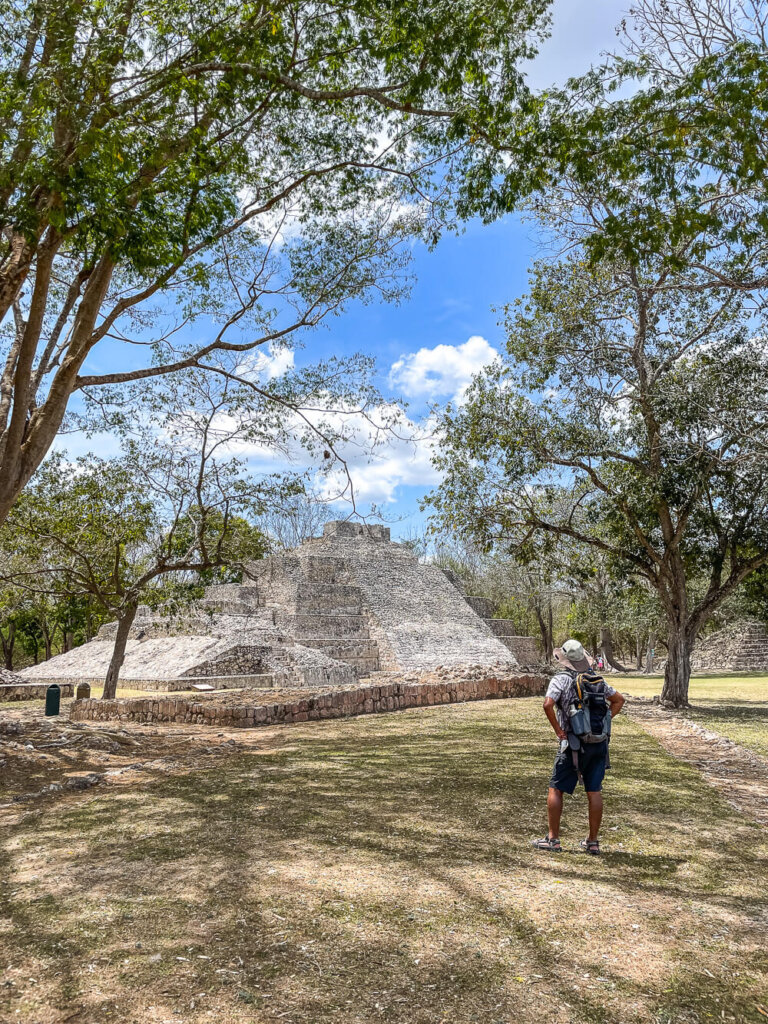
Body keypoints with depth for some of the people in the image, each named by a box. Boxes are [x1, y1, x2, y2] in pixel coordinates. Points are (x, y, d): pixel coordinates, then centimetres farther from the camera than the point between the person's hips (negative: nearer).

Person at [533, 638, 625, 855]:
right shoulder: (597, 679, 8)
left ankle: (553, 839, 10)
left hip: (574, 744, -5)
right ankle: (592, 842, 17)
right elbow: (619, 700, 15)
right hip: (599, 742, 5)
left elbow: (548, 704, -23)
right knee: (594, 792, 10)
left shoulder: (561, 679, -9)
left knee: (556, 789, 7)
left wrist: (558, 730, -13)